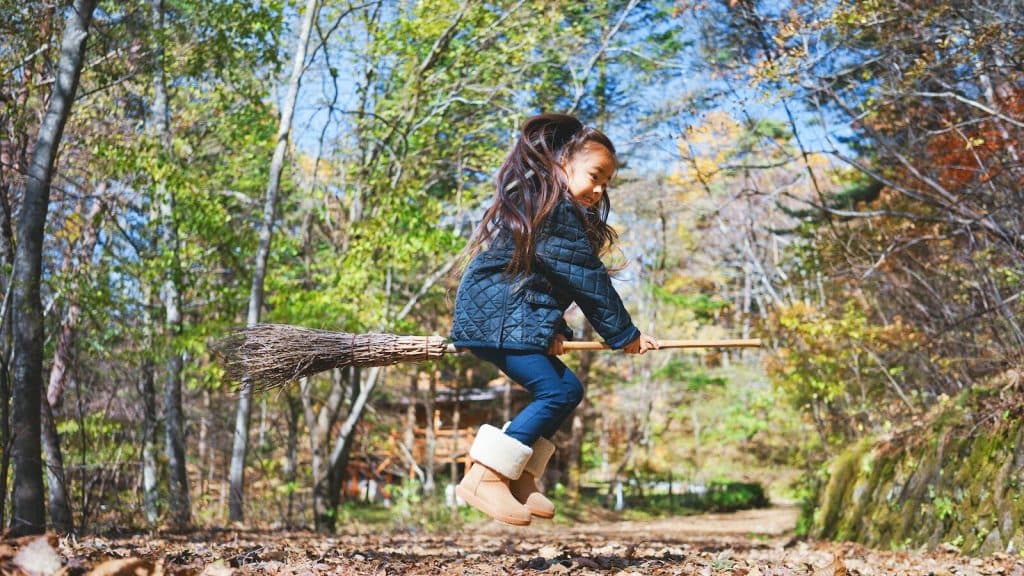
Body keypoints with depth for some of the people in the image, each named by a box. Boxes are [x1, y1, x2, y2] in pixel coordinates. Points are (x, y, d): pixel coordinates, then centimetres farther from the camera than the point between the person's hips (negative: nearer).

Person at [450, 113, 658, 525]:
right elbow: (588, 281, -13)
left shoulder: (531, 204, 21)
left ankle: (519, 476, 11)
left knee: (566, 390, 10)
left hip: (491, 316, 11)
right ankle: (484, 477, -17)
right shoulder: (559, 209, -12)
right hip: (497, 319, -11)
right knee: (559, 390, -17)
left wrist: (553, 330, 1)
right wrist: (625, 335, -5)